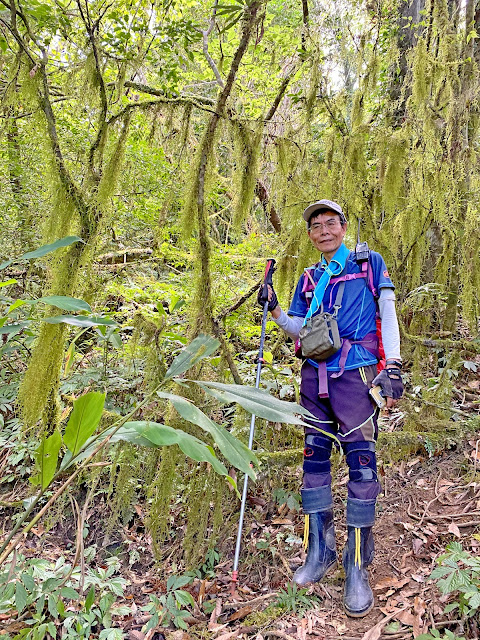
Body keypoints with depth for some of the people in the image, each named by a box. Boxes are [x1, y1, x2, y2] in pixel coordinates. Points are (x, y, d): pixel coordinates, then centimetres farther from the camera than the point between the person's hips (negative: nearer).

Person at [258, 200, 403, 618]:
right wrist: (273, 308, 0)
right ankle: (321, 552, 20)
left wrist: (392, 368, -7)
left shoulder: (369, 264, 7)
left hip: (354, 375, -4)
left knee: (361, 462, -7)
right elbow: (299, 330, 16)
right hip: (314, 377, 5)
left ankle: (358, 567, 4)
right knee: (314, 459, 7)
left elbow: (388, 317, 2)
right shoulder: (309, 279, 17)